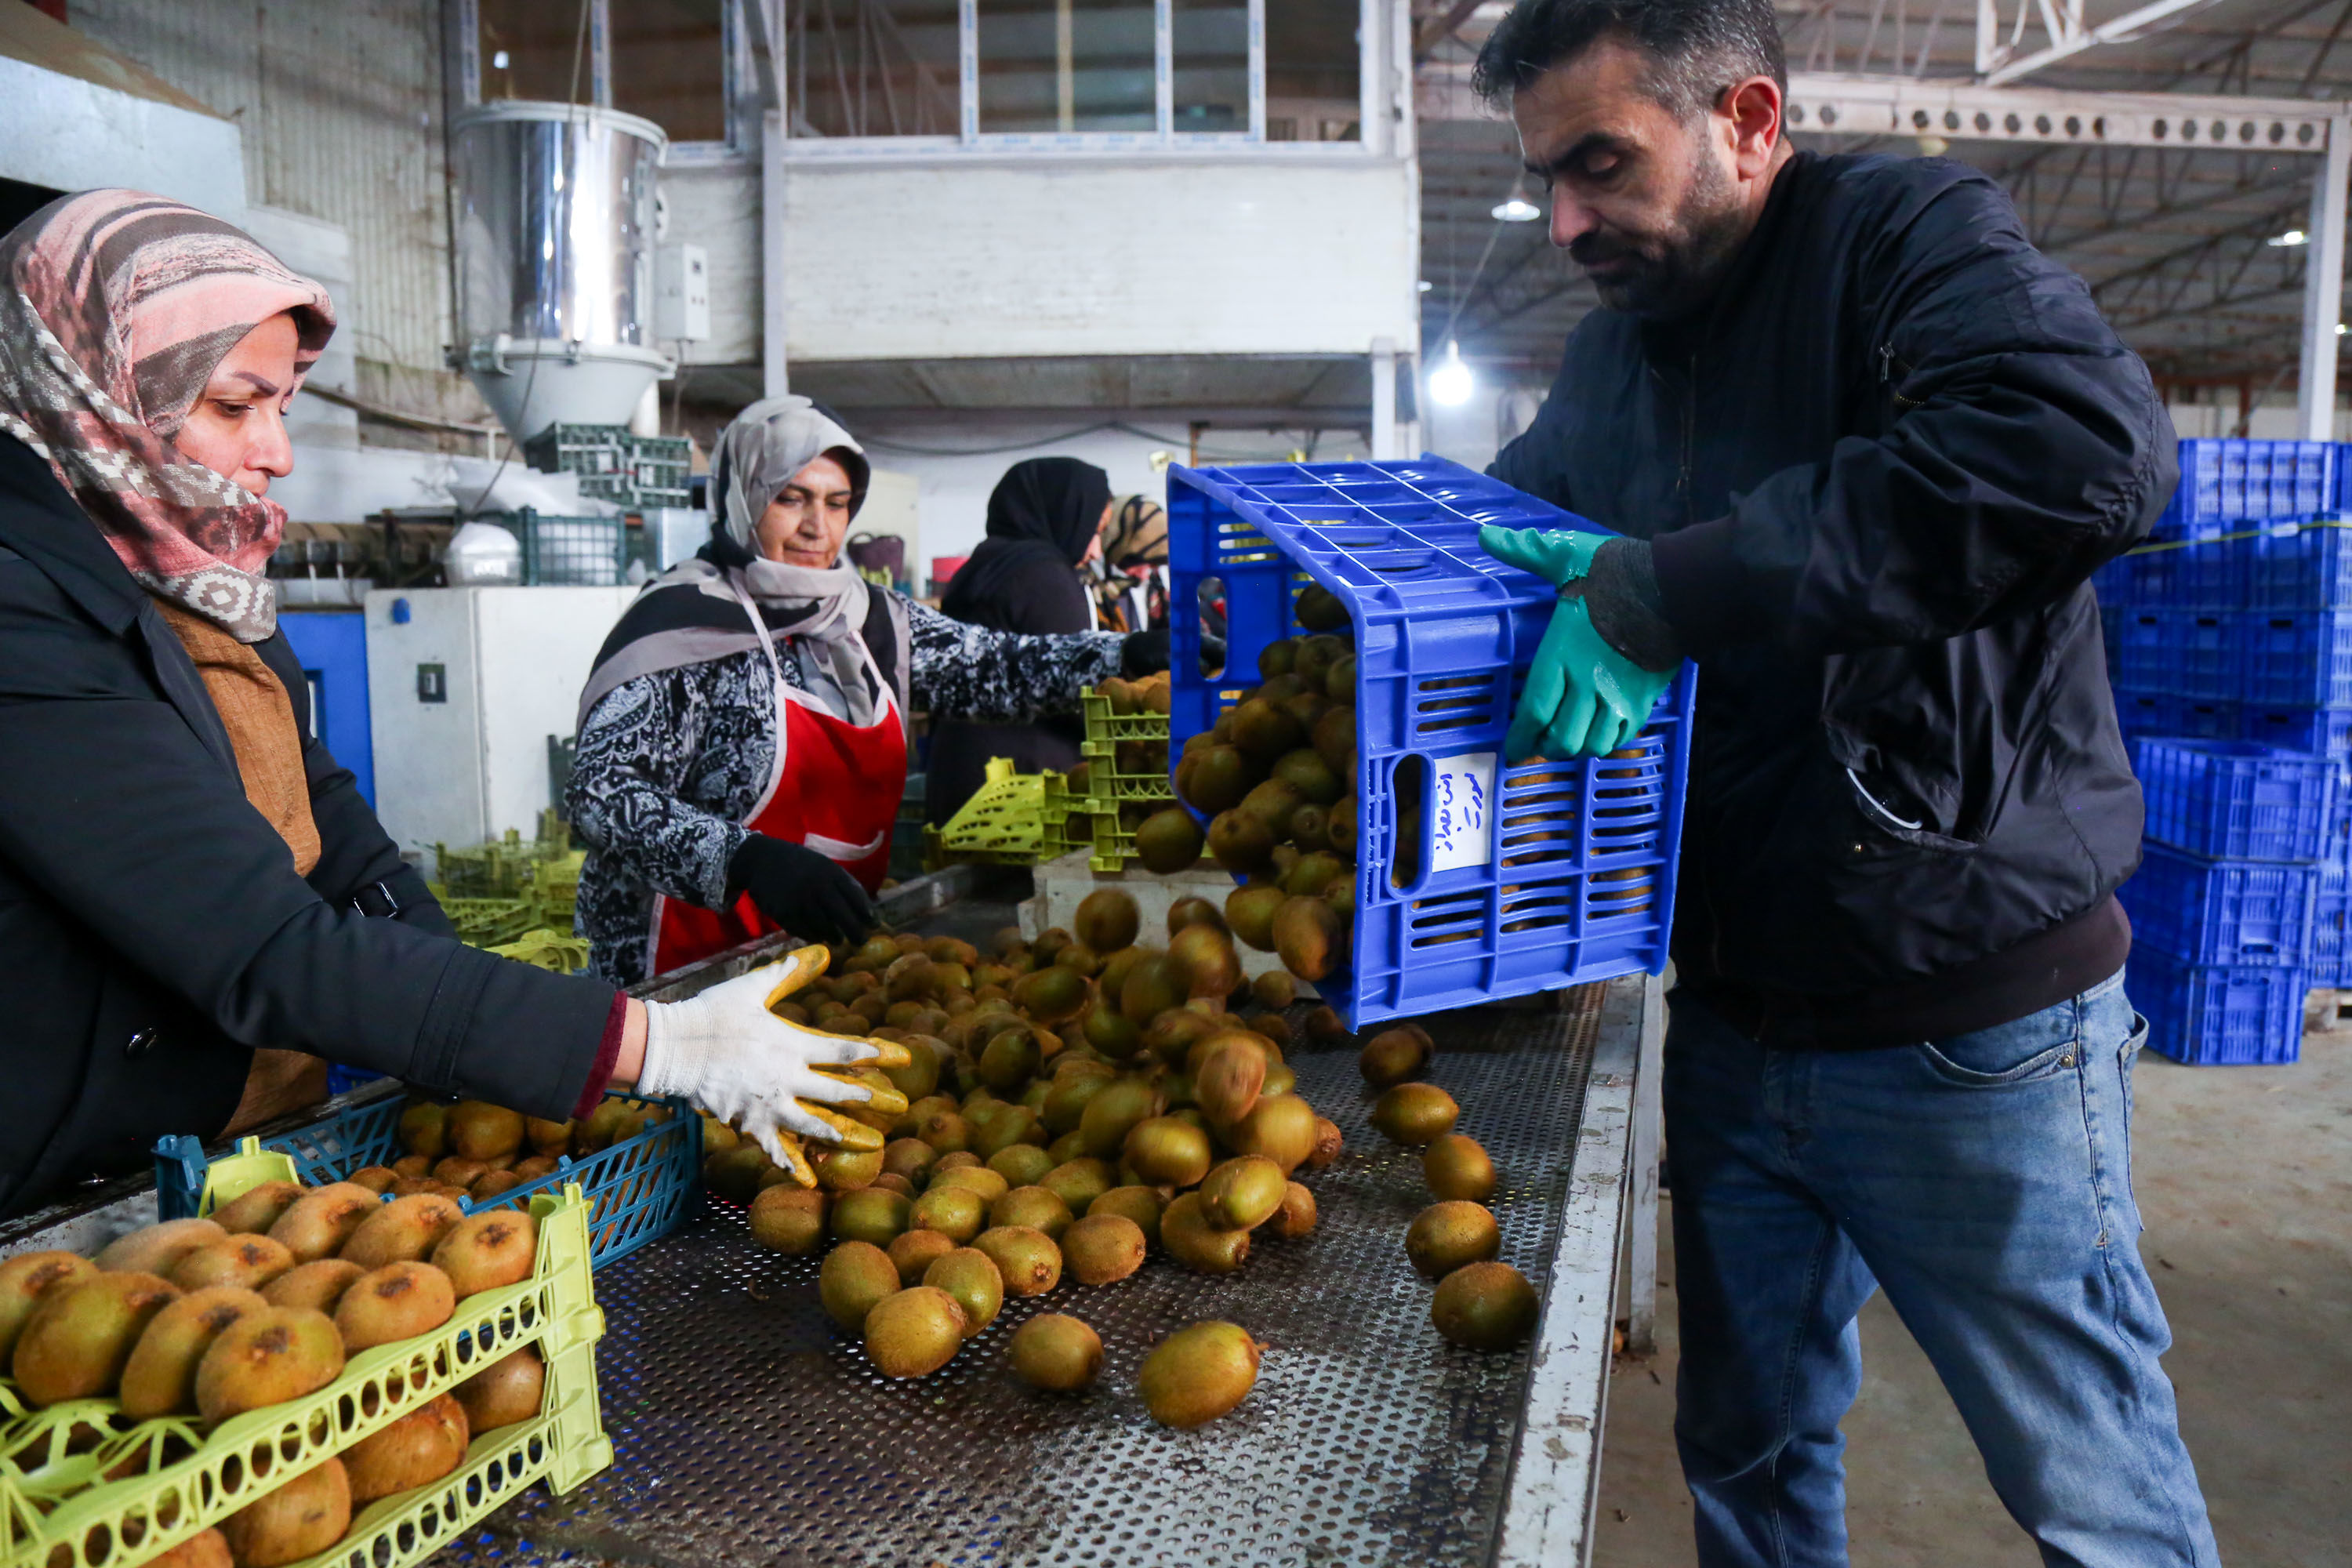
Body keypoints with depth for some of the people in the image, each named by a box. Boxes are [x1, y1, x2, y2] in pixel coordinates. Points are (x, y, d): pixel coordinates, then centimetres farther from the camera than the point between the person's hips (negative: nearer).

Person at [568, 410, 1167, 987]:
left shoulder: (869, 617, 10)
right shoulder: (686, 623, -11)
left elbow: (999, 668, 11)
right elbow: (603, 793, -19)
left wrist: (1134, 654, -3)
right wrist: (747, 859, -34)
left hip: (834, 947, 6)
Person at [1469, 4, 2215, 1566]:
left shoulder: (1908, 232, -14)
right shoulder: (1615, 347, 8)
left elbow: (2088, 444, -34)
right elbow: (1503, 526, 19)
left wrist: (1661, 591, -31)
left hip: (1971, 1038, -6)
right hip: (1734, 1017, 7)